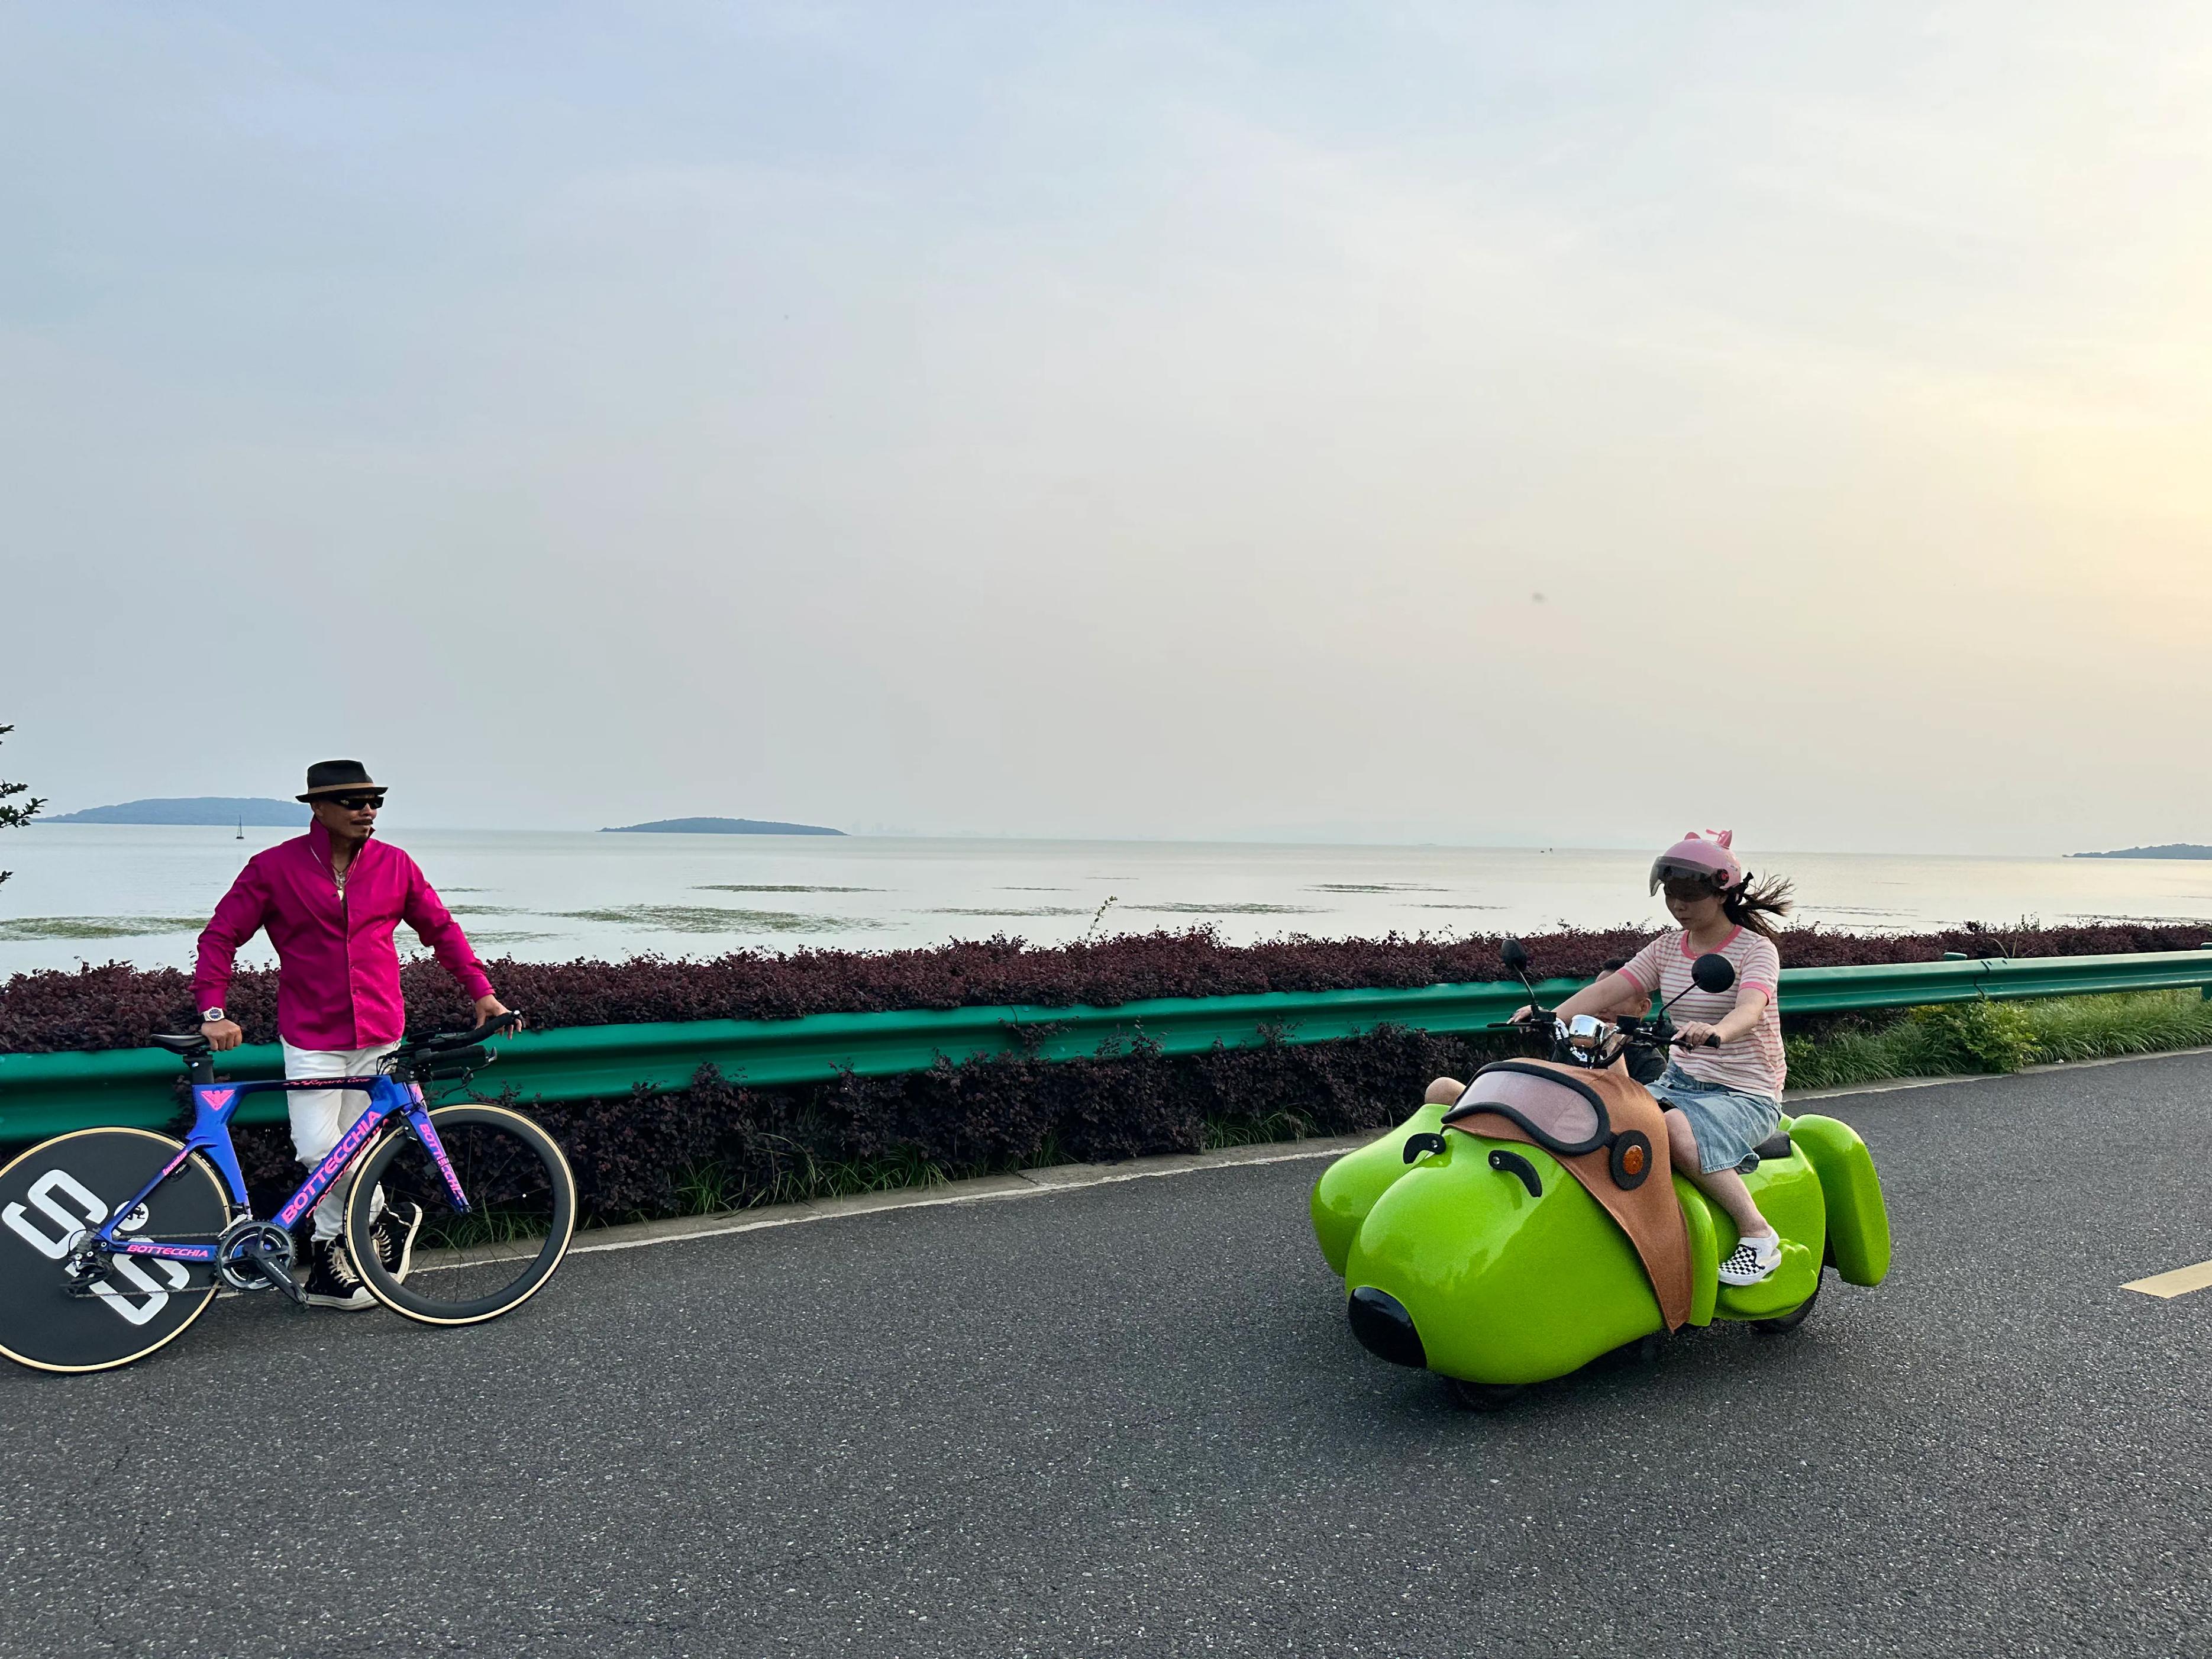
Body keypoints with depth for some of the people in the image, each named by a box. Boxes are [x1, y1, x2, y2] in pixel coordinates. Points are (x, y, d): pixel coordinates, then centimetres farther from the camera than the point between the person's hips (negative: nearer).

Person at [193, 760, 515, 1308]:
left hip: (378, 1035, 2)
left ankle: (327, 1269, 22)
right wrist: (213, 1011, -13)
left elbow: (440, 928, 11)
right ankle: (390, 1219, 14)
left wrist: (481, 992, 6)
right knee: (320, 1151, -11)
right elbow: (220, 937, -1)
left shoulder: (393, 864, 2)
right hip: (311, 1038, -2)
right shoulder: (274, 868, -5)